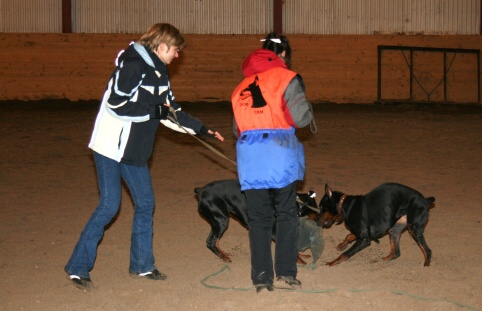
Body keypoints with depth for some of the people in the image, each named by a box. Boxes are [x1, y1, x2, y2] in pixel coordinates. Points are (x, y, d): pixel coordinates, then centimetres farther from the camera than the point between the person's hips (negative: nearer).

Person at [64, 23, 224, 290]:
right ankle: (78, 267, -1)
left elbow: (171, 112, 20)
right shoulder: (131, 66, -18)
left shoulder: (158, 72, 11)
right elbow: (116, 105, -25)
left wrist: (202, 129, 17)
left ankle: (141, 265, 22)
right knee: (109, 206, -9)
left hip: (135, 150, 9)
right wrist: (155, 111, -19)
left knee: (145, 204, 9)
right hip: (111, 146, -9)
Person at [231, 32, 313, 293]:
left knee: (258, 218, 10)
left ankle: (261, 277, 8)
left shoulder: (243, 85, 19)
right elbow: (302, 118, -5)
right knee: (286, 214, 8)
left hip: (248, 154, 4)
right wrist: (305, 105, 15)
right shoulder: (286, 78, 2)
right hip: (279, 151, -4)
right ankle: (285, 274, 5)